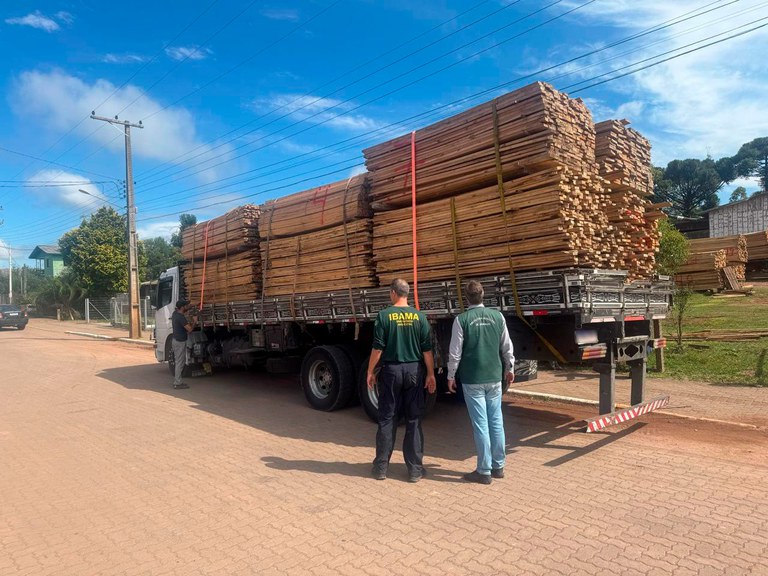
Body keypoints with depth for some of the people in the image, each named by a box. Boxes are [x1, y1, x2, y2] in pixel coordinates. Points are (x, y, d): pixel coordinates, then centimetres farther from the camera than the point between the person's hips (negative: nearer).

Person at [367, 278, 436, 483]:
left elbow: (377, 348, -7)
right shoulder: (419, 316, -1)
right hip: (414, 371, 1)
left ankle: (381, 467, 16)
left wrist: (370, 372, 4)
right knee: (414, 421, 9)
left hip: (391, 370, -1)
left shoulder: (384, 315, -7)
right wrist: (431, 374, 7)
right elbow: (427, 349, -1)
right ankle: (415, 469, 13)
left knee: (387, 420, 9)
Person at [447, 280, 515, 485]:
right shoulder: (497, 316, 1)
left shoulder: (461, 320, -10)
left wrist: (451, 376, 4)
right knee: (496, 422, 12)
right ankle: (498, 466, 23)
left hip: (472, 380, -4)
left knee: (481, 425, 1)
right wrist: (509, 368, 22)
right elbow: (507, 347, 8)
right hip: (494, 378, 4)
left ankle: (484, 471, 9)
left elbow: (455, 352, -8)